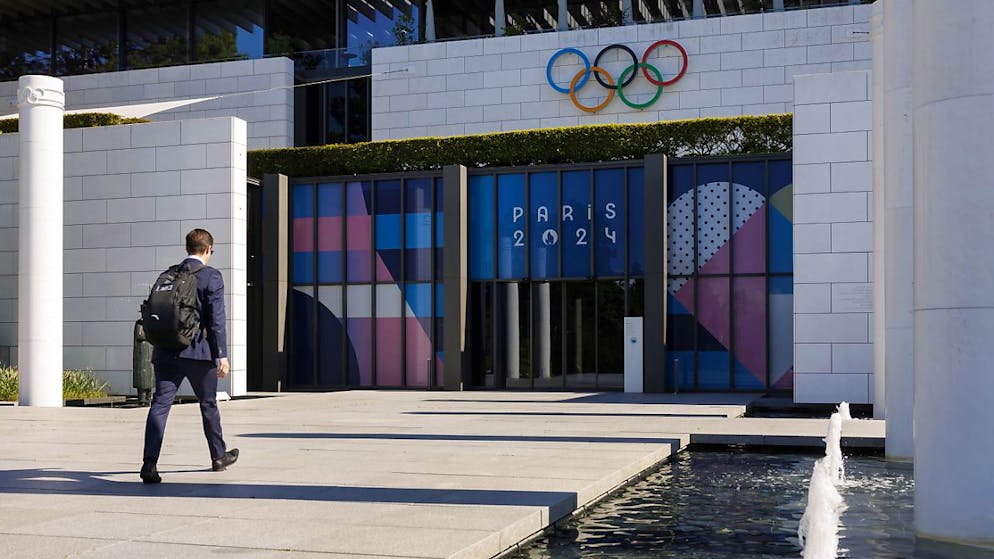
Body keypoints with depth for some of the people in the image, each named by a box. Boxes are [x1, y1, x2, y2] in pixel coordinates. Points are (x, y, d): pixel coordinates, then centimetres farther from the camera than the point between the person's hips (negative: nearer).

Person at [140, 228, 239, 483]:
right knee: (209, 404, 13)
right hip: (198, 350, -4)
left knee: (160, 403, -3)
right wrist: (221, 355, -10)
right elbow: (216, 318, -11)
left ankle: (150, 463, -15)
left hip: (166, 351, 4)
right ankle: (219, 455, 29)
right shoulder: (211, 276, -5)